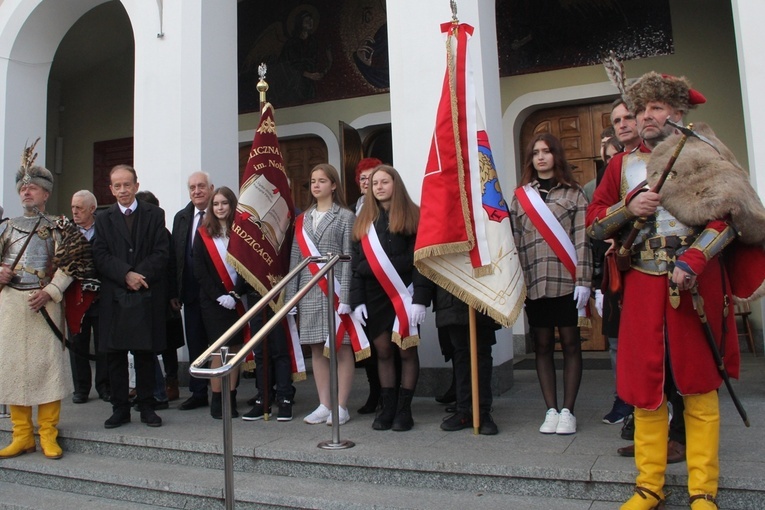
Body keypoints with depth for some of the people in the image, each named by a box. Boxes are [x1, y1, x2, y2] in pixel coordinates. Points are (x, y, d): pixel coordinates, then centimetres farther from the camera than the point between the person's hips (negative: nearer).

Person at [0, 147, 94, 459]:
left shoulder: (59, 227, 5)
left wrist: (50, 292, -16)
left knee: (47, 363, -4)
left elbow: (68, 265, -4)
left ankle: (48, 435, 6)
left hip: (45, 303, -4)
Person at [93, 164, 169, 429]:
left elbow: (162, 253, -1)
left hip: (147, 296, -1)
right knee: (115, 354, 4)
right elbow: (101, 256, 0)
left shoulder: (155, 215, 7)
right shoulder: (103, 219, 11)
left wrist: (141, 275, -14)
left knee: (146, 353, 4)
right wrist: (126, 275, -15)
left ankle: (146, 406, 15)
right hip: (114, 297, 2)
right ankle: (120, 408, 15)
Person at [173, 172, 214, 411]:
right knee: (194, 344, 12)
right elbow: (174, 255, 11)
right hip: (190, 292, 5)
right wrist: (174, 292, 7)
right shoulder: (181, 218, 12)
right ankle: (198, 393, 24)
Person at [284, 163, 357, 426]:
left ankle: (341, 407, 9)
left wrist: (344, 296, -14)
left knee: (342, 348, 0)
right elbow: (295, 258, 11)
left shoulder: (345, 217, 0)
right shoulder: (303, 219, 14)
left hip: (335, 289, -5)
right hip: (309, 291, 5)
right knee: (317, 349, 8)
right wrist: (290, 295, 5)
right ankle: (324, 405, 17)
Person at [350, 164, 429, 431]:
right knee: (383, 351, 7)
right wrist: (357, 300, 0)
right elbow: (356, 262, 8)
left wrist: (420, 298, -14)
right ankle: (387, 407, 15)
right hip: (373, 295, 4)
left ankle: (404, 409, 11)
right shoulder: (363, 220, 12)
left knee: (406, 349, 1)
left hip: (403, 293, -3)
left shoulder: (411, 216, 0)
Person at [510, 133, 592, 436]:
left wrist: (583, 281, -9)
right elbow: (515, 242, 7)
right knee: (542, 346, 7)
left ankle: (568, 411, 12)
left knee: (570, 344, 4)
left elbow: (582, 240, -2)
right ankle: (551, 410, 15)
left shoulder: (573, 194, 5)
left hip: (566, 281, -2)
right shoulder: (520, 196, 11)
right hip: (534, 283, 2)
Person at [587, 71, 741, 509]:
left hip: (696, 285, -2)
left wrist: (692, 261, -18)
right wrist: (629, 207, -9)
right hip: (642, 287, 2)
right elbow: (594, 224, 10)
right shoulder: (622, 165, 12)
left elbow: (727, 217, -4)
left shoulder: (701, 156, 4)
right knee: (645, 385, 4)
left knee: (699, 386, 5)